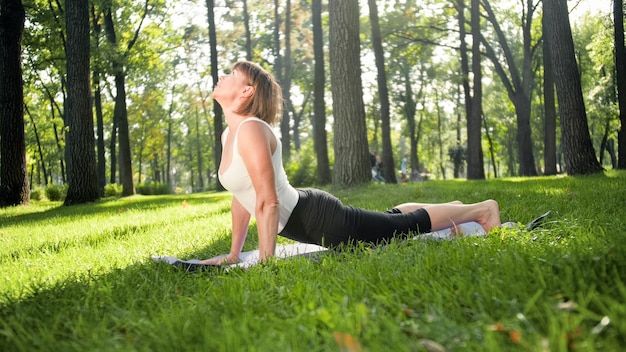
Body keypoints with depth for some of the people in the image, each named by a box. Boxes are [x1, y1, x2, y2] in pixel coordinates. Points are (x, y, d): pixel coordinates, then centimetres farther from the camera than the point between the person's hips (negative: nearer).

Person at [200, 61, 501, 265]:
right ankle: (454, 208, 47)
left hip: (317, 218, -9)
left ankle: (481, 209, 26)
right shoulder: (229, 134, 5)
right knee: (390, 220, 27)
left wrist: (265, 262, -26)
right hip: (303, 217, 9)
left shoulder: (251, 130, -24)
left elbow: (268, 201, -29)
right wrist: (234, 254, 14)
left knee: (407, 226, 8)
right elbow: (241, 196, 13)